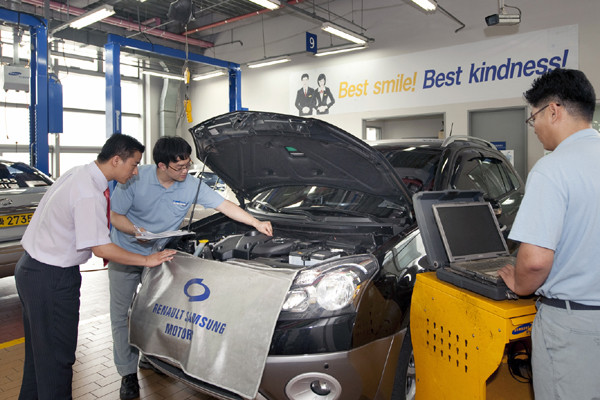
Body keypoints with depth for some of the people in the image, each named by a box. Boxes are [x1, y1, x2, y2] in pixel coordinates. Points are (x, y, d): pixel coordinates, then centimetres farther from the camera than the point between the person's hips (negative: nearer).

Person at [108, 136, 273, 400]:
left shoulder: (191, 185, -13)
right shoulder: (136, 179, -20)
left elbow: (224, 205, -9)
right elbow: (115, 215, -12)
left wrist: (257, 223, -12)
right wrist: (138, 232, -29)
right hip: (125, 253, -2)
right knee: (122, 313, 3)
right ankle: (128, 372, 16)